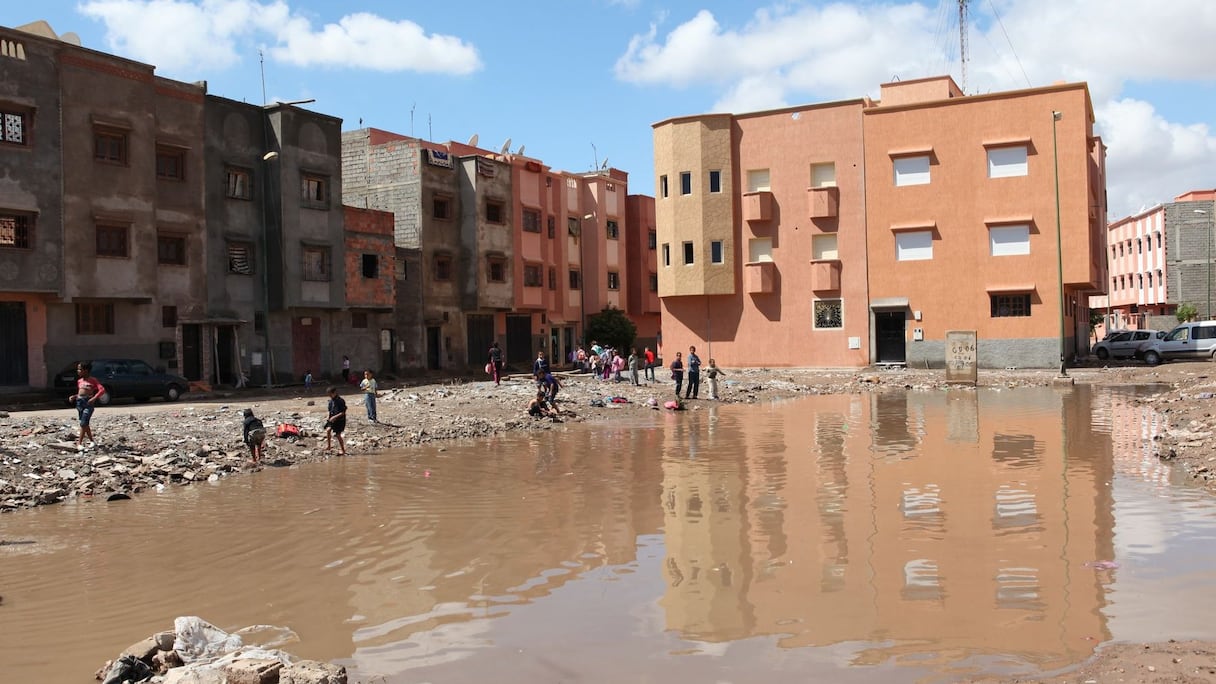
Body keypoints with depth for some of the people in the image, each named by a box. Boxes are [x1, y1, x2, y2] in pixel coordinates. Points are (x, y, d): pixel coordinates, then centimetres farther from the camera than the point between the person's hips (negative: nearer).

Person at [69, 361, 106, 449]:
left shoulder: (93, 380, -5)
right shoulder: (79, 381, 13)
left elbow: (102, 390, -14)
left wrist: (94, 398, -22)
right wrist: (74, 396, 7)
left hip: (88, 402, -7)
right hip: (79, 402, 7)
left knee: (84, 423, -11)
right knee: (85, 424, 10)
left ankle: (79, 443, -5)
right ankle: (91, 441, 19)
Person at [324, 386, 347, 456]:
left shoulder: (341, 401, -16)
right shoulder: (331, 401, 5)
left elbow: (343, 412, -17)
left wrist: (335, 417, -25)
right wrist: (328, 417, 1)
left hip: (340, 420, -6)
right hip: (332, 419, 6)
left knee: (338, 435, -1)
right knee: (328, 430, -14)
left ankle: (342, 450, 14)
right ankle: (329, 446, -2)